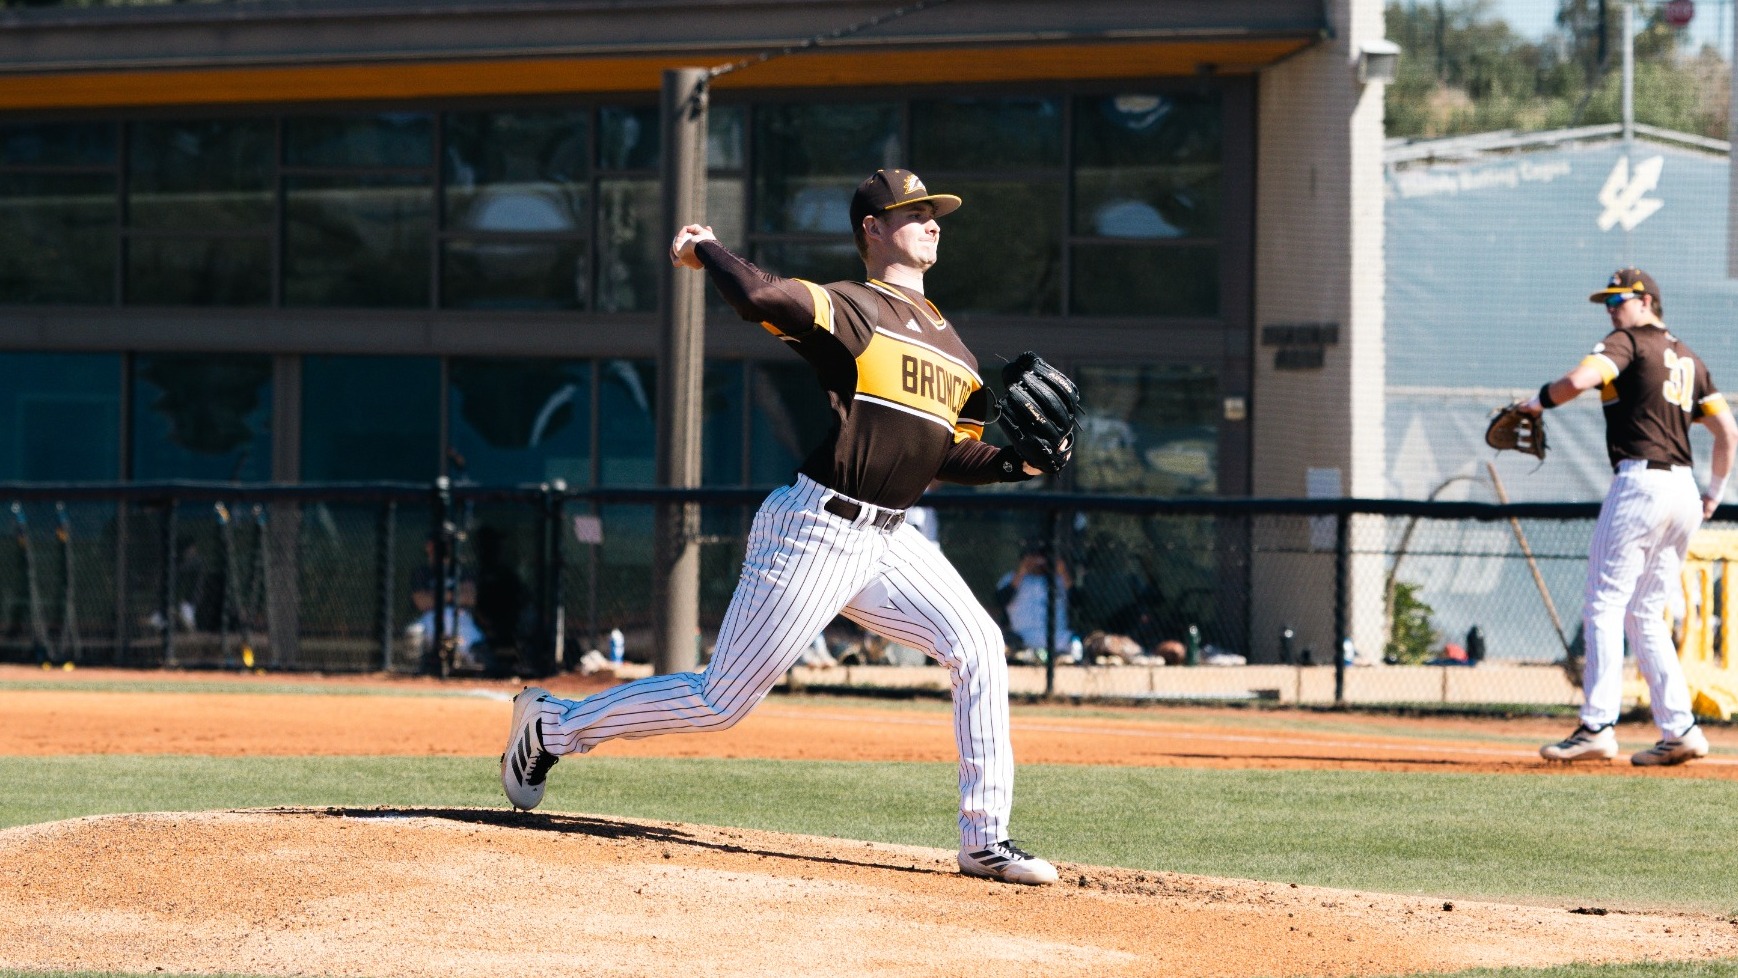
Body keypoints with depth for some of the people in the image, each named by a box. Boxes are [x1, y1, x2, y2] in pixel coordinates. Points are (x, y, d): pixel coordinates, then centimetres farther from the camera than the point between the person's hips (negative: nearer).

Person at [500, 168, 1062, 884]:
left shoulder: (948, 343, 16)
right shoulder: (846, 308, -9)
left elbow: (944, 454, 17)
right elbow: (758, 296, -28)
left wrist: (1020, 463, 1)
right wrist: (705, 253, -10)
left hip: (886, 540, 8)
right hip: (815, 530, -7)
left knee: (978, 647, -7)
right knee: (722, 702, -3)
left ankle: (985, 843, -4)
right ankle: (550, 724, 15)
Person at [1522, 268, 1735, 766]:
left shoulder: (1628, 342, -1)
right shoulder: (1688, 358, 21)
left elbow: (1580, 380, -19)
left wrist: (1537, 402, -1)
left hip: (1640, 481, -8)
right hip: (1683, 490, 8)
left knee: (1604, 604, -7)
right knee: (1645, 616, 12)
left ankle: (1597, 726, -15)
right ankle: (1679, 730, 4)